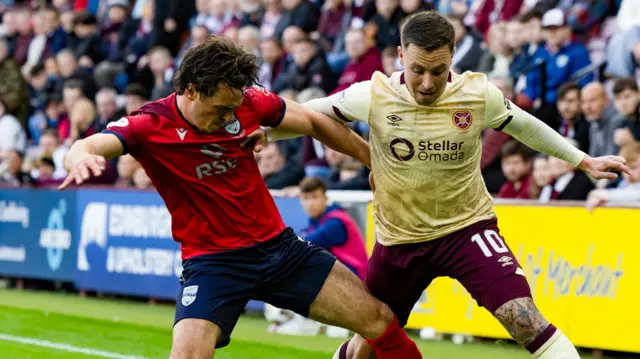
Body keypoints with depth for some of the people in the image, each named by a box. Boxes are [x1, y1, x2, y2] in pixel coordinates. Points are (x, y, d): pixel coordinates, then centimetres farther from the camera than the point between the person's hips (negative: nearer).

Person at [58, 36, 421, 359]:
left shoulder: (247, 100, -6)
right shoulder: (150, 125, -16)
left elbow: (314, 122, 10)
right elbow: (85, 148, -32)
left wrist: (375, 157, 14)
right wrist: (80, 158, -56)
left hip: (278, 244, 4)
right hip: (212, 261, -4)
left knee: (380, 320, 0)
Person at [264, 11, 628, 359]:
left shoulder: (479, 94, -13)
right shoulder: (374, 96, -16)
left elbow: (523, 125, 7)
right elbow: (311, 115, 2)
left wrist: (584, 161, 12)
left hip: (468, 228, -1)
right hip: (400, 239, 1)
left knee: (524, 319, -23)